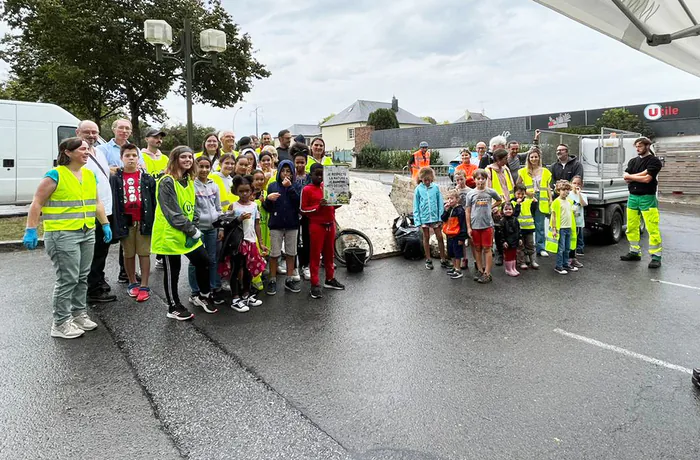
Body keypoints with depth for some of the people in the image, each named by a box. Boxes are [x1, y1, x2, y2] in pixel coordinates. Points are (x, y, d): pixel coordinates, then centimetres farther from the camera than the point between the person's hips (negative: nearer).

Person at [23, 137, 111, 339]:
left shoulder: (90, 175, 11)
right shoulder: (55, 175, -9)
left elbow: (97, 203, 19)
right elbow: (37, 203, -9)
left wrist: (105, 225, 15)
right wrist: (31, 230, -14)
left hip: (87, 233, 7)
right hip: (62, 235, -7)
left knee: (82, 278, 13)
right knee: (67, 279, -5)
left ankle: (79, 314, 27)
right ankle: (61, 323, 7)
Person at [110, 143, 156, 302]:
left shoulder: (147, 178, 5)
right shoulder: (115, 179, 4)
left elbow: (153, 201, 3)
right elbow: (112, 201, 2)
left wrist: (152, 220, -4)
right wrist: (114, 223, -4)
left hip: (143, 220, -1)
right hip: (125, 221, 1)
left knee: (144, 253, 0)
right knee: (128, 254, 11)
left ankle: (144, 286, 7)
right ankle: (132, 283, 26)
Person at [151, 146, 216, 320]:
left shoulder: (189, 180, 10)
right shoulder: (167, 182, -15)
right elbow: (172, 212, -21)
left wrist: (194, 227, 0)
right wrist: (191, 230, -18)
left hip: (189, 233, 8)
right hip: (170, 234, -8)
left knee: (203, 261, 10)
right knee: (172, 271, 4)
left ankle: (203, 297, 29)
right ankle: (174, 307, 19)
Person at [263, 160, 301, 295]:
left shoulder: (295, 186, 3)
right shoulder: (272, 186, 3)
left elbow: (299, 202, -14)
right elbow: (267, 208, 3)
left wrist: (290, 187, -19)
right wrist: (268, 199, -17)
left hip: (292, 224, 1)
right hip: (276, 224, -1)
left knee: (291, 253, 9)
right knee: (274, 254, 2)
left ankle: (289, 280, 21)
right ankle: (272, 281, 14)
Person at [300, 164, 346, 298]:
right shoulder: (307, 190, -6)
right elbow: (303, 210, -9)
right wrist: (318, 206, -20)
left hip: (330, 224, 5)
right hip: (316, 225, -5)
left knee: (329, 252, 15)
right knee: (315, 254, 0)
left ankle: (330, 279, 28)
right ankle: (315, 284, 6)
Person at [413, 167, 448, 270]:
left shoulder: (435, 188, -5)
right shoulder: (418, 189, -5)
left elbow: (440, 203, -1)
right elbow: (416, 206, -2)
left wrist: (441, 218, -4)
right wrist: (417, 221, -5)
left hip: (435, 216, 0)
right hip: (424, 217, 0)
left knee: (440, 237, 5)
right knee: (426, 238, 12)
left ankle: (443, 260, 17)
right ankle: (428, 260, 24)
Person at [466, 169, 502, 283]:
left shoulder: (491, 192, 0)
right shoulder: (471, 194, 0)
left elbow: (499, 201, 19)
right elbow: (468, 212, 2)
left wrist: (491, 207, 3)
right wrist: (468, 227, -1)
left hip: (487, 225, -1)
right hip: (475, 226, 1)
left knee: (487, 249, 1)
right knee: (477, 249, 10)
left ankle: (487, 273, 6)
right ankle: (480, 270, 22)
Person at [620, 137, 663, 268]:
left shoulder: (654, 161, -4)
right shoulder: (633, 161, 14)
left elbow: (647, 179, -15)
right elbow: (625, 177, 1)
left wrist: (632, 176, -3)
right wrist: (641, 175, -11)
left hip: (647, 198, -6)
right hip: (633, 197, 6)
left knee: (652, 229, -7)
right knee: (631, 227, 8)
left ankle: (656, 256, -4)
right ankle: (635, 252, 19)